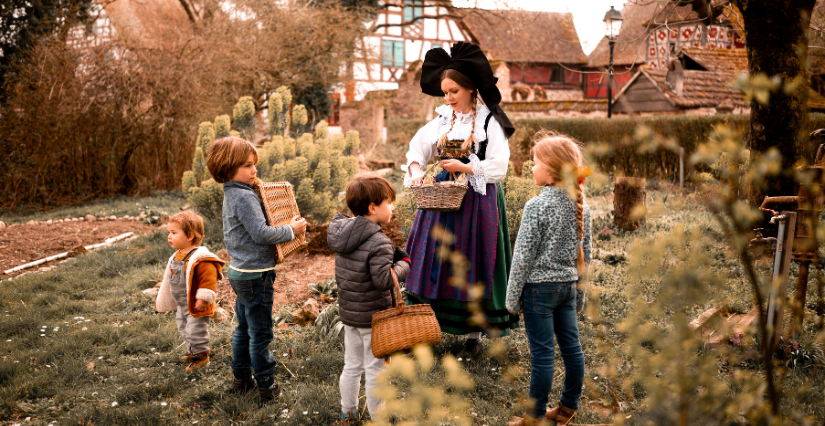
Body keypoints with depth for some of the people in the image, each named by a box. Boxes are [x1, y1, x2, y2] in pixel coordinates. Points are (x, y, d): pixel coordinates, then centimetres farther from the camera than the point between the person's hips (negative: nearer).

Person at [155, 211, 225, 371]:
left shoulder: (200, 259, -24)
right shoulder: (176, 257, 7)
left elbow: (208, 280, -27)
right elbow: (169, 279, 19)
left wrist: (203, 298, -28)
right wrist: (163, 301, 24)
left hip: (196, 306, -10)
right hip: (182, 305, 10)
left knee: (196, 330, -1)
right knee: (184, 329, 22)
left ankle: (201, 355, 16)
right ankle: (194, 350, 40)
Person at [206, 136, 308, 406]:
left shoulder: (231, 194, 11)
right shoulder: (245, 196, -20)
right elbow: (261, 233, -24)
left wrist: (285, 226, 13)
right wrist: (291, 230, -14)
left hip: (240, 272, 10)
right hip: (255, 275, -10)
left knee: (244, 329, 20)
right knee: (260, 333, 0)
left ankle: (242, 379, 31)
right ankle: (266, 388, 9)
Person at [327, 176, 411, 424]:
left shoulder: (343, 231, 0)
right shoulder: (379, 243, -25)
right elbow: (384, 281, -28)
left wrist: (394, 255, 1)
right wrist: (404, 264, -12)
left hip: (348, 312, 8)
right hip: (372, 317, -8)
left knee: (351, 366, 21)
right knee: (375, 369, 9)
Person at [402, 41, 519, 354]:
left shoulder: (490, 122, -8)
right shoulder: (443, 119, 8)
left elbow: (499, 168, -12)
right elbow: (418, 147, 8)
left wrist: (465, 167, -20)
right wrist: (415, 169, -11)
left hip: (477, 201, -5)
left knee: (472, 266, 2)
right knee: (434, 262, 5)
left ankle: (474, 332, 14)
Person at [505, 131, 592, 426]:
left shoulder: (537, 207, -17)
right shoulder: (581, 206, 3)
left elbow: (523, 257, -15)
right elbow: (585, 254, 10)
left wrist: (513, 297, -7)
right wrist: (579, 291, 20)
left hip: (540, 287, -7)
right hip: (568, 285, 7)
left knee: (542, 354, 0)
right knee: (571, 347, 14)